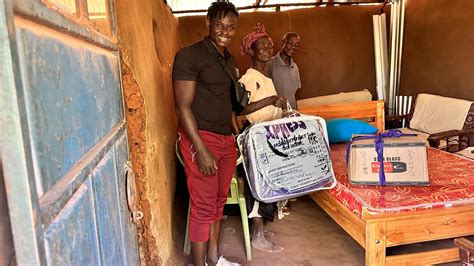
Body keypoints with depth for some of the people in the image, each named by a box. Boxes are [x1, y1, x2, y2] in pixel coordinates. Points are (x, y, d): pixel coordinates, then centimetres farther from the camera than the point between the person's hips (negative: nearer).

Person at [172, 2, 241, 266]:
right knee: (204, 207, 0)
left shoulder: (231, 61, 14)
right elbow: (183, 106, -15)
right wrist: (201, 149, -19)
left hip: (227, 139, 7)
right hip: (201, 138, -7)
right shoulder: (190, 55, -10)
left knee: (219, 202, 15)